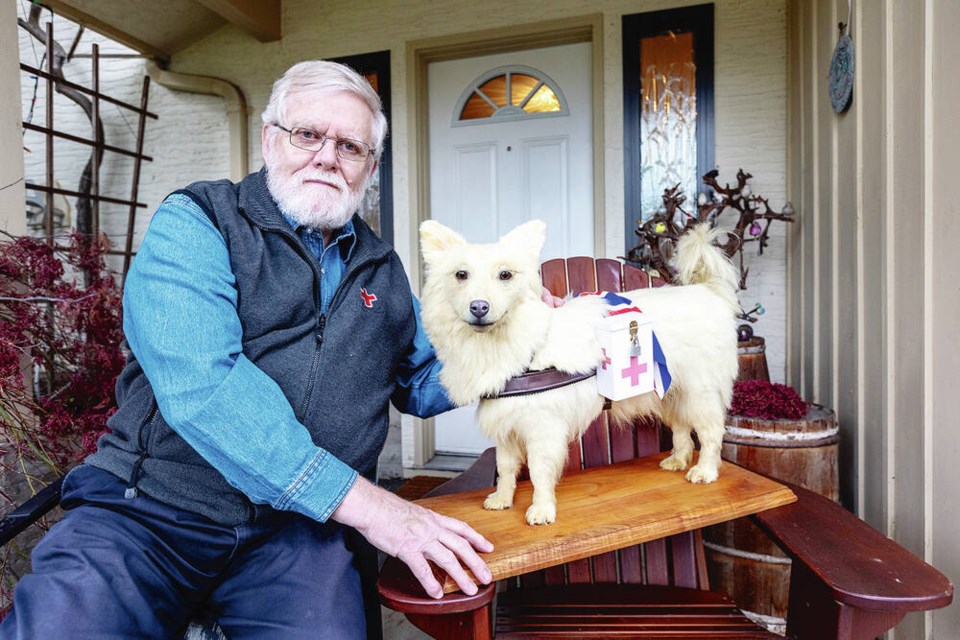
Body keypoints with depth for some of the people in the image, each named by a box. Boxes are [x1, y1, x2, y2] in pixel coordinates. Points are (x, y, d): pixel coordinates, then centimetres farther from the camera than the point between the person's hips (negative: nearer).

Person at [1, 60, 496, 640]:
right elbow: (199, 383, -19)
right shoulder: (193, 225, -3)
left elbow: (421, 383, 23)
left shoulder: (383, 271, 14)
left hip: (302, 528, 3)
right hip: (152, 508, -2)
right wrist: (360, 502, -22)